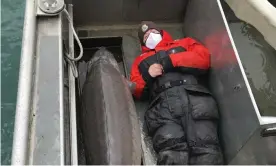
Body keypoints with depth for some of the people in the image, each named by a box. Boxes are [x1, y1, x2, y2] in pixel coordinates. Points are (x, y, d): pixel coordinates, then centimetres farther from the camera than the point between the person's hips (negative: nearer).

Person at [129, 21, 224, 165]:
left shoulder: (184, 43, 33)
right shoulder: (141, 60, 37)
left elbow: (203, 58, 13)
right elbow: (138, 92, 25)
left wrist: (170, 60, 5)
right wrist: (147, 76, 4)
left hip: (195, 96, 0)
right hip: (162, 104, 1)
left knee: (206, 148, -26)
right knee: (171, 153, -28)